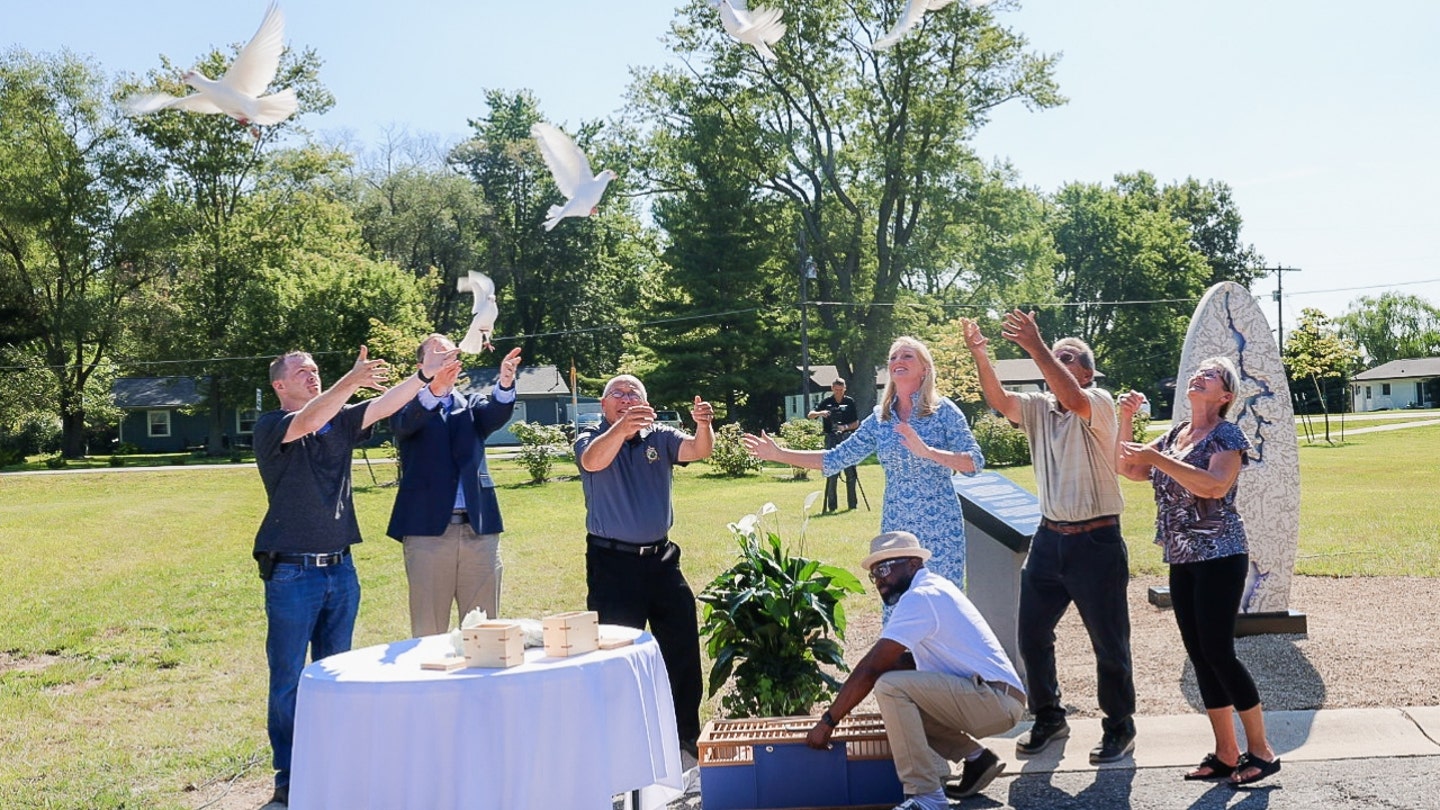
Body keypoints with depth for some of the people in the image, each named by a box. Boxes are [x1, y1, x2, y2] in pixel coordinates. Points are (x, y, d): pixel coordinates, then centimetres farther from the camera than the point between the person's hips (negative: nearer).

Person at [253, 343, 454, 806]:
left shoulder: (339, 422, 10)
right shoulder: (270, 427, -6)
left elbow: (384, 406, -3)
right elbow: (307, 421, -26)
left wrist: (424, 375, -18)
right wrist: (350, 382, -41)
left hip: (340, 569, 5)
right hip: (292, 573, -5)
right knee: (288, 679, 2)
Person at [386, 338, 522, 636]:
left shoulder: (472, 404, 15)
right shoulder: (409, 406, 7)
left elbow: (497, 415, -6)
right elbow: (405, 424, -17)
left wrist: (505, 382, -30)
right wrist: (434, 388, -37)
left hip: (479, 528, 3)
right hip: (428, 529, -3)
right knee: (428, 632, 3)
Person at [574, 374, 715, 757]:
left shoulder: (660, 437, 6)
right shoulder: (591, 438, -4)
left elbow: (698, 450, -12)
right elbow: (592, 461, -28)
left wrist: (704, 425, -36)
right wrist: (621, 429, -49)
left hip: (660, 557, 4)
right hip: (612, 562, -4)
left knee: (683, 645, 10)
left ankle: (687, 733, 25)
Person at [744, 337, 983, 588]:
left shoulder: (943, 410, -3)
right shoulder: (880, 419, 8)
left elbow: (975, 462, -10)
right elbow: (836, 459, 9)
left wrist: (927, 451, -25)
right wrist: (780, 454, 4)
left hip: (940, 525, -4)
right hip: (895, 526, 4)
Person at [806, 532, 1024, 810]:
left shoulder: (920, 597, -15)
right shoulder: (932, 589, 16)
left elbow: (871, 668, -18)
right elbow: (905, 662, 21)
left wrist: (828, 721, -13)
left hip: (996, 700, -10)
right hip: (995, 699, 10)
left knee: (891, 688, -23)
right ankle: (976, 758, 15)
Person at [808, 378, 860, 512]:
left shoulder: (850, 402, 6)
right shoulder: (826, 403, 4)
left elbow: (856, 423, 6)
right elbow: (810, 415, -6)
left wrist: (845, 427, -13)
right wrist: (820, 413, -27)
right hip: (831, 440, -1)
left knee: (851, 473, 0)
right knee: (832, 473, -1)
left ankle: (852, 504, 7)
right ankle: (832, 505, 2)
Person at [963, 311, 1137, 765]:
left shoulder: (1099, 403, -7)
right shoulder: (1038, 407, 8)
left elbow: (1073, 399, -29)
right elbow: (999, 400, -9)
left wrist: (1035, 346, -35)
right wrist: (979, 355, -25)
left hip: (1096, 541, -6)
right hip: (1049, 539, 6)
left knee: (1109, 641, 5)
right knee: (1032, 635, 11)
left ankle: (1120, 727, 22)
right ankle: (1048, 718, 28)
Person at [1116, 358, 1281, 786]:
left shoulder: (1227, 435, -9)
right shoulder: (1174, 434, 13)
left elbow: (1215, 485, -26)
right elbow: (1129, 469, 13)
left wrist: (1157, 457, -27)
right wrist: (1125, 420, 2)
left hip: (1219, 557, -7)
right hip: (1182, 559, 7)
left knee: (1217, 651, -9)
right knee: (1199, 655, 7)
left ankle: (1261, 751, 4)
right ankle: (1225, 753, 15)